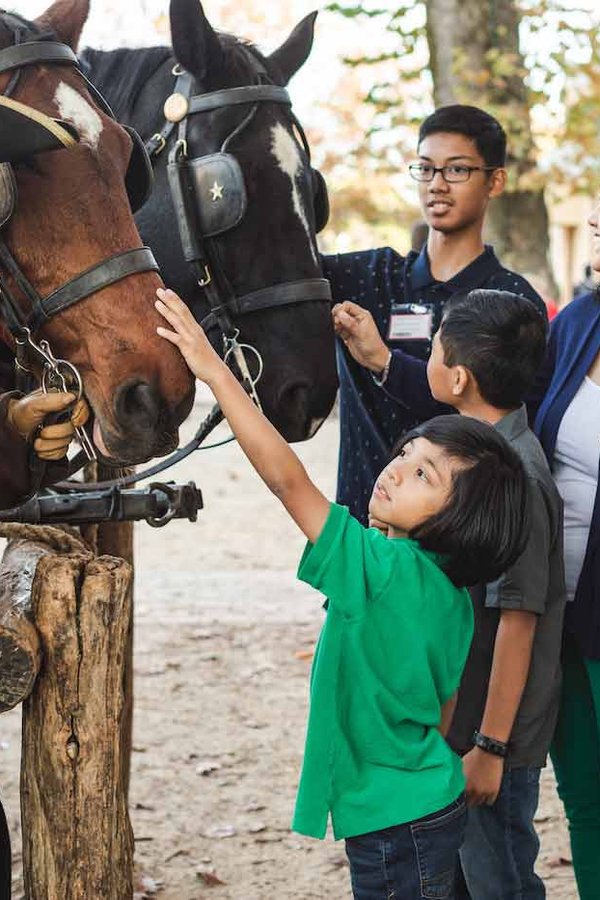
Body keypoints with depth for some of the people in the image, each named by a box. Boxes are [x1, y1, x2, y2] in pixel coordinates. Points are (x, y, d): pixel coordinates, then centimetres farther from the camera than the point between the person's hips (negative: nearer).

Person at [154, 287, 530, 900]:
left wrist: (215, 372, -27)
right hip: (433, 806, 9)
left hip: (397, 824, -9)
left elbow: (287, 479, -27)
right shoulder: (453, 594, 4)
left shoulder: (382, 567, -22)